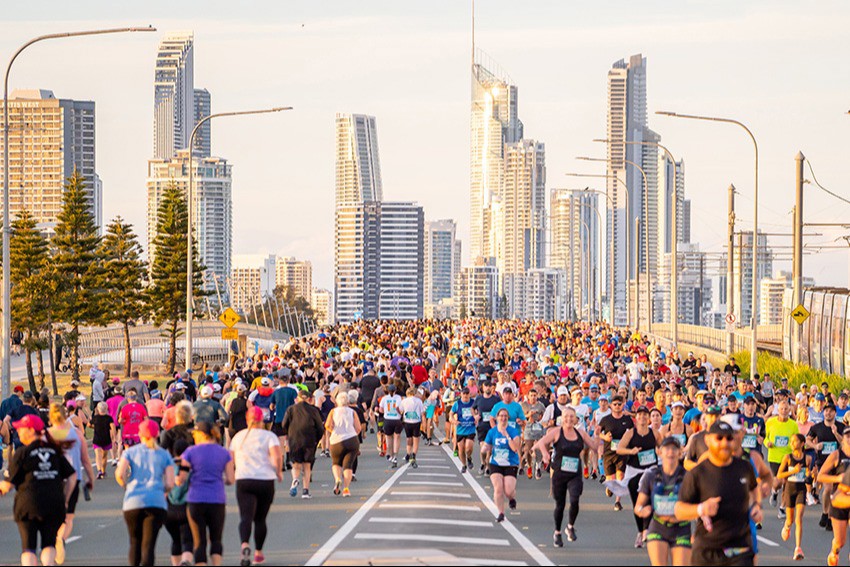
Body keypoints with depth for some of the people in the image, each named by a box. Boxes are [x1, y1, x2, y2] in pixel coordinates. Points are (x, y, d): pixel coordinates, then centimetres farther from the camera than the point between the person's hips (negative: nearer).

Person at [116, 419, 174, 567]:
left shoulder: (130, 452, 10)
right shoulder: (164, 455, 10)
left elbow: (120, 474, -6)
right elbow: (169, 484, 1)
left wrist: (126, 486, 14)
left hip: (133, 502, 1)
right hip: (157, 503, -1)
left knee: (135, 543, 17)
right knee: (148, 544, -5)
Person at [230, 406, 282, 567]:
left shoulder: (239, 436, 9)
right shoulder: (269, 436, 0)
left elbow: (231, 459, 12)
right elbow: (277, 456, -15)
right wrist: (279, 472, 1)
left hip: (243, 481, 1)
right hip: (265, 481, -1)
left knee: (246, 517, -9)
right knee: (260, 519, 13)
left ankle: (245, 545, -35)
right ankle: (258, 553, 19)